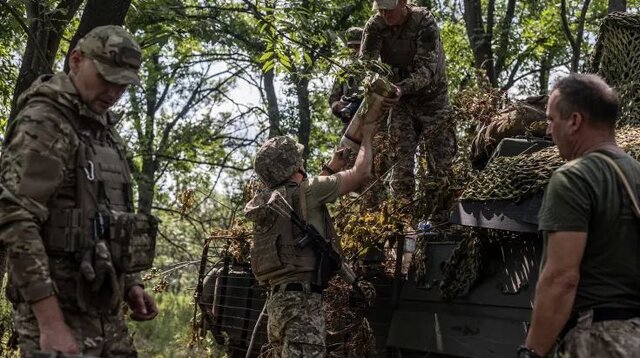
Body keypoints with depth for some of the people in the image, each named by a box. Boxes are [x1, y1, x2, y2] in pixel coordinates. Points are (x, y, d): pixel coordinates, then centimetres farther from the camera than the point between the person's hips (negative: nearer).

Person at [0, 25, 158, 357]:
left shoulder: (105, 132, 16)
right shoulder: (44, 122, -10)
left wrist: (130, 285, 11)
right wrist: (51, 323, -25)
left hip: (105, 308, 8)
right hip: (58, 306, -8)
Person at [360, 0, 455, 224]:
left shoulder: (424, 23, -21)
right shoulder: (375, 26, -10)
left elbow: (426, 68, -28)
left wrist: (401, 88, -44)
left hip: (430, 95, -3)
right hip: (400, 98, 3)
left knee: (440, 157, -4)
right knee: (401, 157, -5)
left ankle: (441, 218, 1)